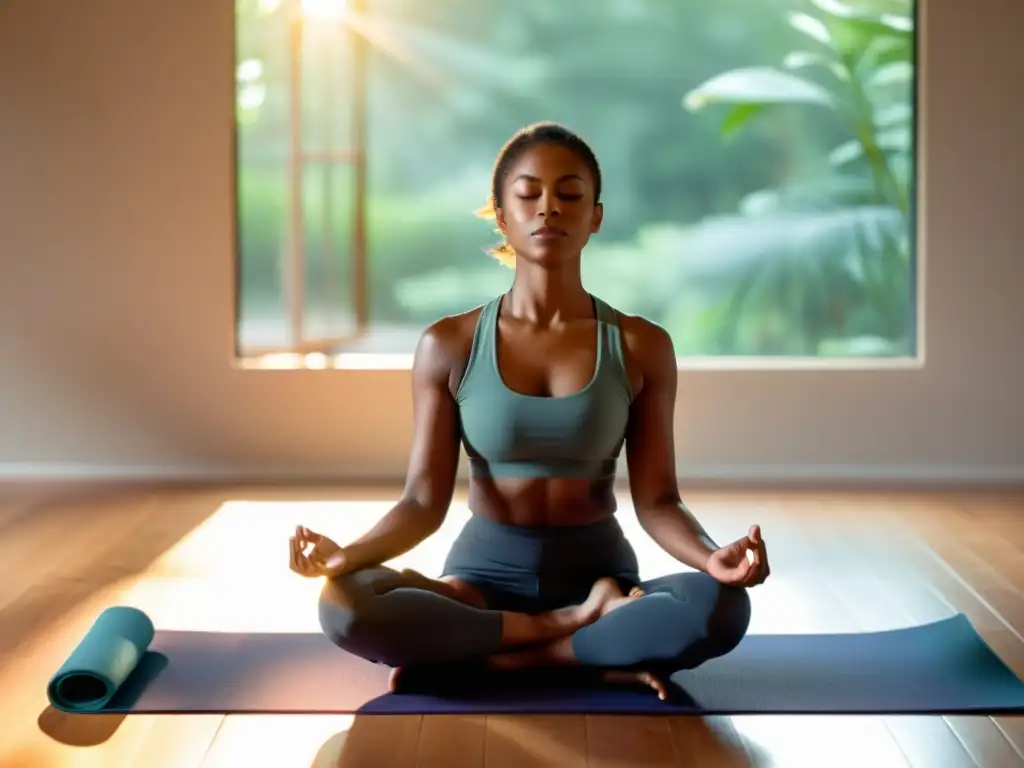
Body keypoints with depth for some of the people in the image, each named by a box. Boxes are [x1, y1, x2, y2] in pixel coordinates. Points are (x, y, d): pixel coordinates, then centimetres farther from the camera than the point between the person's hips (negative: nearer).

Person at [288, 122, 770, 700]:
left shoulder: (641, 347, -2)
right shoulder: (449, 346, -3)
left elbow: (656, 501, -4)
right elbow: (425, 501, -4)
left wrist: (712, 556, -25)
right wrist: (347, 554, -24)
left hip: (600, 570, 0)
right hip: (485, 571, 0)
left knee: (722, 607, -32)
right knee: (345, 605, -31)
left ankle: (472, 653, -20)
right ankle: (602, 649, -19)